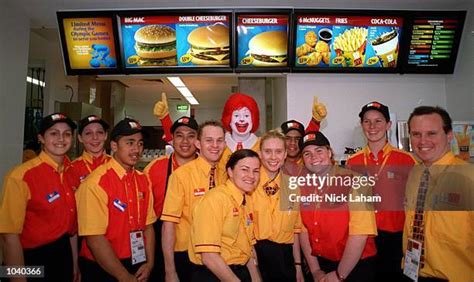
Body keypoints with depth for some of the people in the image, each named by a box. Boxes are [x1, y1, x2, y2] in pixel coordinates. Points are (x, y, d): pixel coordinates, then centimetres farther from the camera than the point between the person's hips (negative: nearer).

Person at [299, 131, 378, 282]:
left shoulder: (354, 182, -18)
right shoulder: (303, 186, -3)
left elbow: (360, 233, -21)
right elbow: (303, 228, 0)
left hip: (355, 266, -4)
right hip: (321, 264, 4)